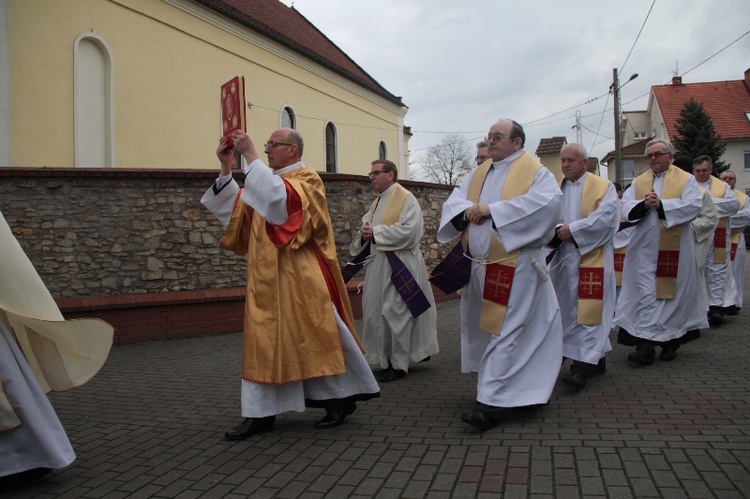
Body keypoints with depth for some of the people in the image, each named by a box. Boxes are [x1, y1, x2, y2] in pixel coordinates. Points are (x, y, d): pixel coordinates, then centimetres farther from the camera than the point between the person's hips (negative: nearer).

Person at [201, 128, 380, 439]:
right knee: (265, 340, 5)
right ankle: (262, 412, 11)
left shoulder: (307, 179, -6)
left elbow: (280, 199, -27)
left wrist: (250, 156, -24)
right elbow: (237, 209, 10)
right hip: (268, 278, 8)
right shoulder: (269, 182, 18)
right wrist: (226, 169, 1)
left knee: (315, 338, 0)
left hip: (301, 278, -8)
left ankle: (341, 399, 17)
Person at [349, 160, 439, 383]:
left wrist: (376, 233, -16)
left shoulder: (406, 199, -8)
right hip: (378, 264, 8)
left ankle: (399, 364, 7)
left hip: (399, 265, -8)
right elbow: (366, 224, 20)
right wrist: (365, 233, -5)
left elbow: (409, 230, -21)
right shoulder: (377, 202, 17)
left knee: (396, 313, -4)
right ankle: (385, 358, 24)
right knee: (376, 312, 10)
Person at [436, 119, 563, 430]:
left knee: (505, 330, -8)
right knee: (478, 326, 14)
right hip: (478, 265, 7)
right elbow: (454, 200, 13)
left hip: (513, 267, -7)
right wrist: (467, 210, -13)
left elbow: (549, 201, -21)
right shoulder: (479, 173, 17)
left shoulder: (534, 172, -3)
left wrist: (494, 209, -21)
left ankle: (493, 401, -7)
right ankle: (512, 387, 31)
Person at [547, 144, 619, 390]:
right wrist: (556, 230, -15)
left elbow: (606, 217, -14)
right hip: (563, 258, 6)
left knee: (587, 310, -10)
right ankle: (596, 358, 21)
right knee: (568, 309, 8)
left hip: (591, 257, -5)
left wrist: (573, 229, -17)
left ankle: (583, 364, -11)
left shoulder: (603, 187, 1)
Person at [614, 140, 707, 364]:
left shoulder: (686, 180, 4)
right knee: (646, 294, -3)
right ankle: (645, 344, -3)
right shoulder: (638, 182, 13)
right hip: (645, 248, 2)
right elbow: (626, 208, 1)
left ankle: (670, 341, 20)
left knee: (672, 293, 5)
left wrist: (661, 204, -19)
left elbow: (693, 206, -12)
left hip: (675, 248, -2)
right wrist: (643, 204, -18)